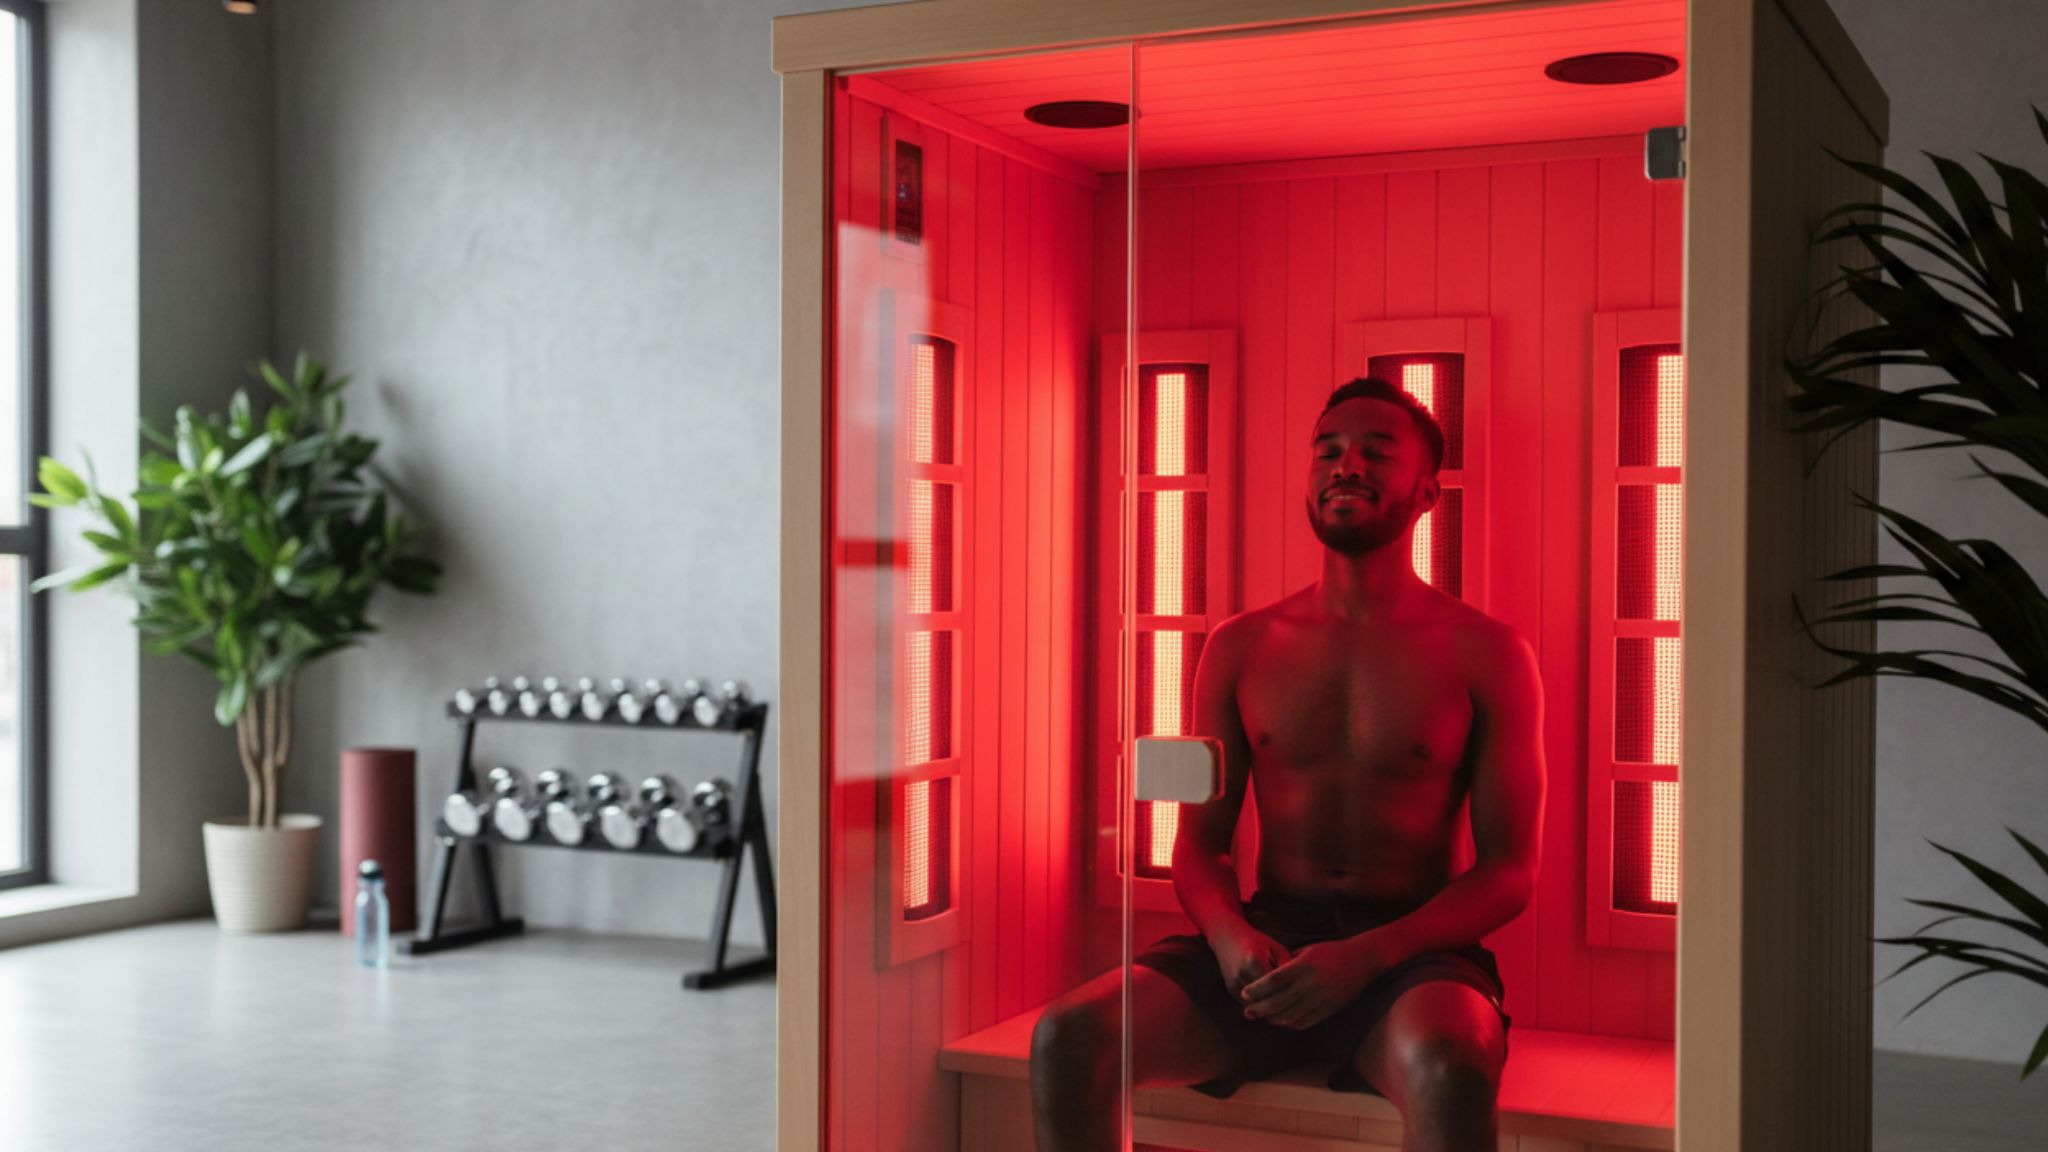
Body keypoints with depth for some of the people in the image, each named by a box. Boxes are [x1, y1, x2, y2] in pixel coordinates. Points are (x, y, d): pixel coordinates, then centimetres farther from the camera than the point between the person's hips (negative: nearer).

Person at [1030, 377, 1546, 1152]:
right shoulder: (1240, 648, 12)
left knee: (1447, 1073, -39)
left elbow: (1509, 869, 0)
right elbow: (1199, 843, 14)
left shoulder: (1486, 653, 4)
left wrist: (1366, 956, -16)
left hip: (1410, 950, -3)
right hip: (1266, 942, 3)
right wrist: (1231, 938, -11)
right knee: (1064, 1040, -23)